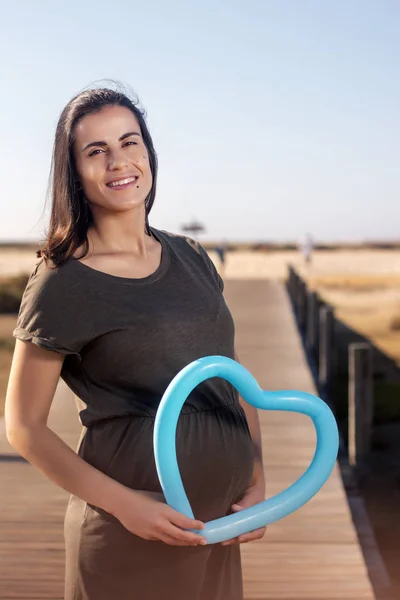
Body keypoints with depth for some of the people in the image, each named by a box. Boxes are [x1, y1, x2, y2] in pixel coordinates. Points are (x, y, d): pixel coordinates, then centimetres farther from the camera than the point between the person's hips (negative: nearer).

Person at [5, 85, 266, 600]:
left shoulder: (191, 258, 6)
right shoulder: (61, 284, -11)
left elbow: (235, 381, 11)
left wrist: (257, 484, 1)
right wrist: (125, 504, -16)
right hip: (128, 534, -5)